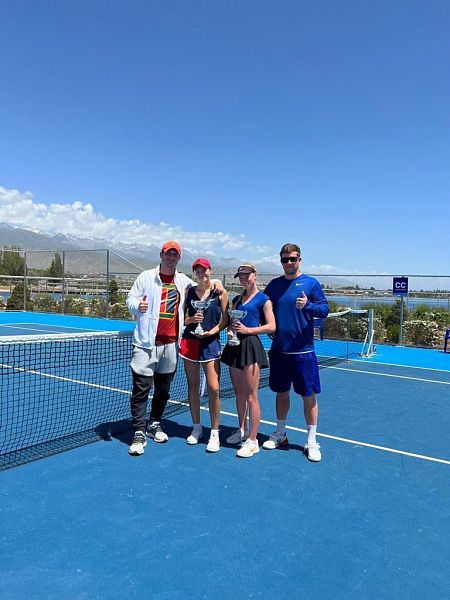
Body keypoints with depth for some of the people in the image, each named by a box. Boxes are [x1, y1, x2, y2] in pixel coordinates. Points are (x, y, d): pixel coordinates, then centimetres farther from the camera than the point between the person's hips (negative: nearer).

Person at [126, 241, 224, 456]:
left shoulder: (183, 280, 13)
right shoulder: (146, 277, 3)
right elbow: (130, 298, 2)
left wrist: (213, 282, 10)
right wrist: (138, 305, -21)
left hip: (171, 343, 4)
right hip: (147, 342, -4)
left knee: (163, 388, 12)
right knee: (141, 388, -5)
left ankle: (154, 423, 30)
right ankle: (139, 432, 4)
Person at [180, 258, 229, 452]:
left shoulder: (220, 293, 2)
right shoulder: (189, 291, 9)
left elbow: (225, 319, 2)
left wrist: (212, 331, -13)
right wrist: (191, 319, -10)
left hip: (210, 342, -3)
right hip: (189, 341, 3)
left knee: (214, 388, -8)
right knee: (193, 386, 9)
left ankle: (214, 433, 5)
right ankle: (196, 428, 25)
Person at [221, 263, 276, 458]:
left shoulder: (263, 299, -3)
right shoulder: (237, 299, 16)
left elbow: (271, 326, -9)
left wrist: (248, 330, -16)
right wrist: (230, 331, -1)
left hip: (251, 345, -7)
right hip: (235, 346, 7)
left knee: (251, 396, -3)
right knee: (239, 393, 15)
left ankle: (252, 441, 5)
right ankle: (241, 431, 31)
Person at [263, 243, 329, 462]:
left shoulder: (311, 283, -2)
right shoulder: (274, 285, 8)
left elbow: (324, 309, -6)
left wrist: (307, 305, -25)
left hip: (303, 351, -3)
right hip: (279, 350, 4)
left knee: (308, 395, 3)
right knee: (281, 392, 14)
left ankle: (311, 442, 16)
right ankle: (280, 434, 31)